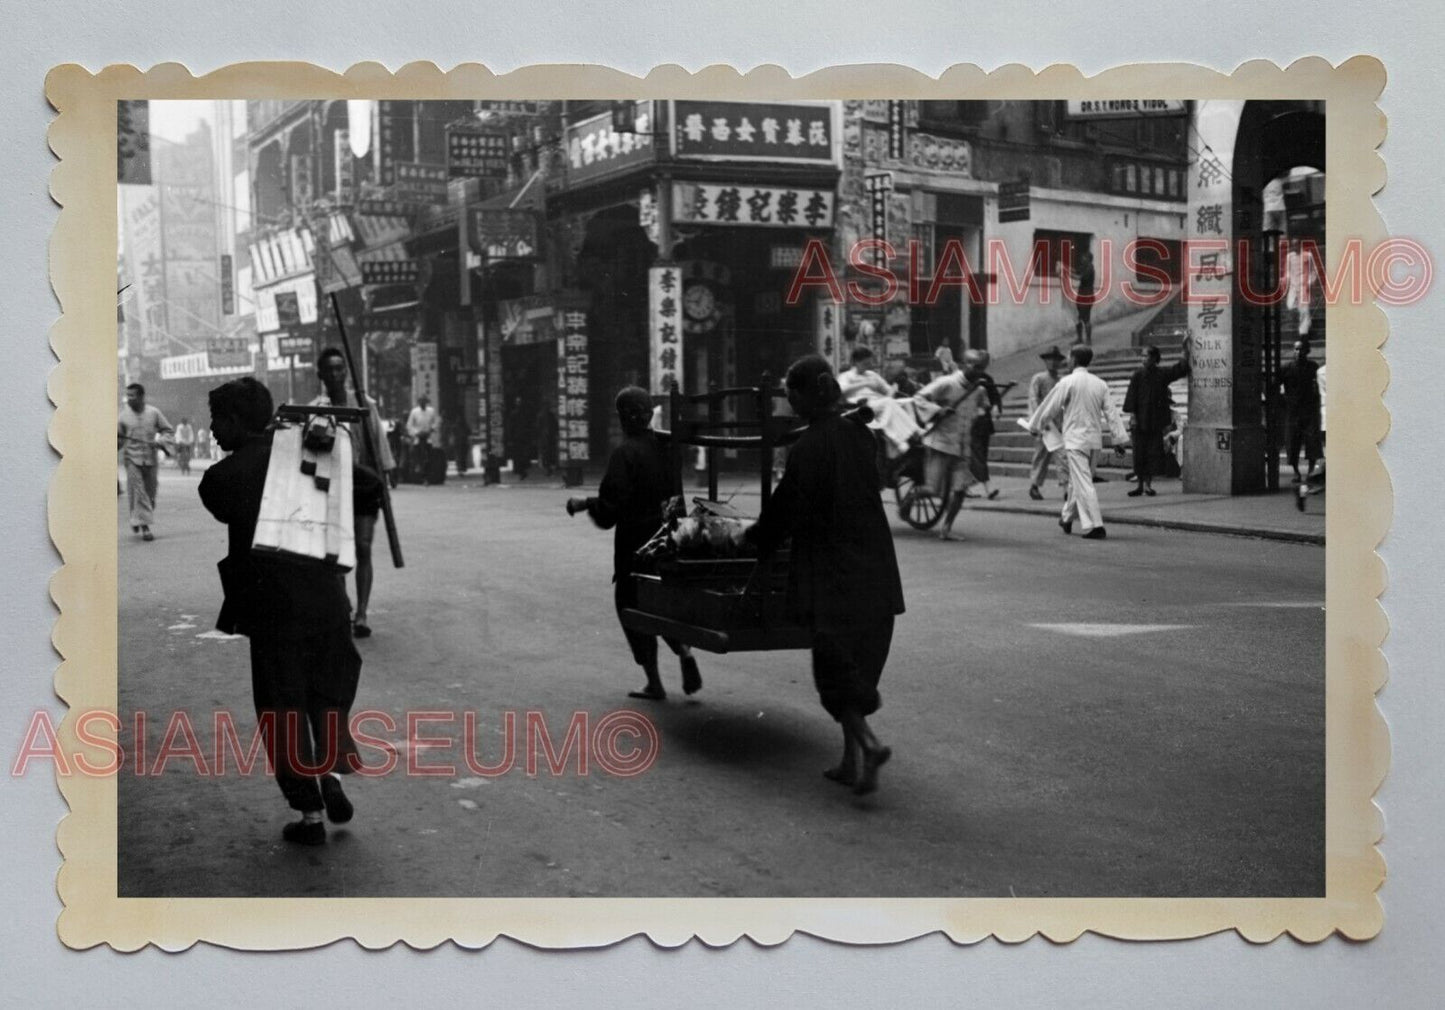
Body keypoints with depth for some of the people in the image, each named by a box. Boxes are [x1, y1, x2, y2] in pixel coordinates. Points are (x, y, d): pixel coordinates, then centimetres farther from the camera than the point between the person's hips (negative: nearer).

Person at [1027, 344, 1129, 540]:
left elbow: (1050, 407, -4)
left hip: (1075, 438, -7)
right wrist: (1119, 438, 7)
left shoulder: (1068, 382, -11)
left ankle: (1095, 526, -14)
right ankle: (1067, 518, 34)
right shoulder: (1100, 383, 6)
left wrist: (1035, 426, 9)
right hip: (1094, 438, 7)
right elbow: (1111, 412, 5)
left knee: (1083, 482, -7)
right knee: (1076, 480, 20)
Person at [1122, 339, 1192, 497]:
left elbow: (1182, 367, 2)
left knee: (1154, 452, 1)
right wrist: (1132, 415, -10)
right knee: (1139, 453, 1)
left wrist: (1186, 348, -4)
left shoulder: (1163, 374, 4)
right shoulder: (1138, 375, 0)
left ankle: (1148, 483, 10)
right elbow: (1131, 395, -3)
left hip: (1156, 420, 1)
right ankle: (1141, 485, 10)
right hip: (1140, 420, -1)